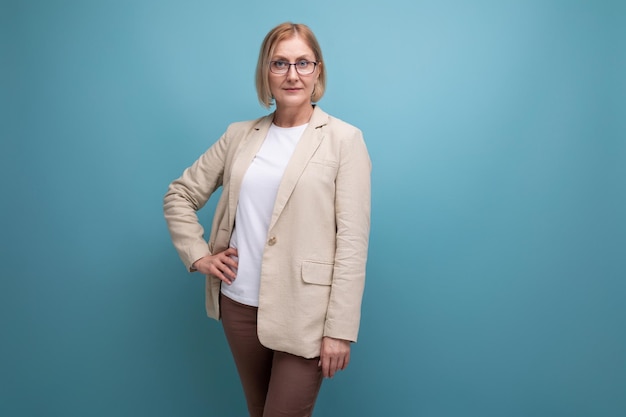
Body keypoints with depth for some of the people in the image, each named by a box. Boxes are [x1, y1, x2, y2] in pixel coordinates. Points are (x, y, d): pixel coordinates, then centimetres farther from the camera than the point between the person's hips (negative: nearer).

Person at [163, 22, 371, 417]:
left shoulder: (344, 139, -7)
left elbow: (352, 243, -11)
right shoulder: (240, 135, 6)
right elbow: (180, 195, 15)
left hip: (304, 311, -4)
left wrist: (340, 329, -13)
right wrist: (198, 254, 2)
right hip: (240, 302, 5)